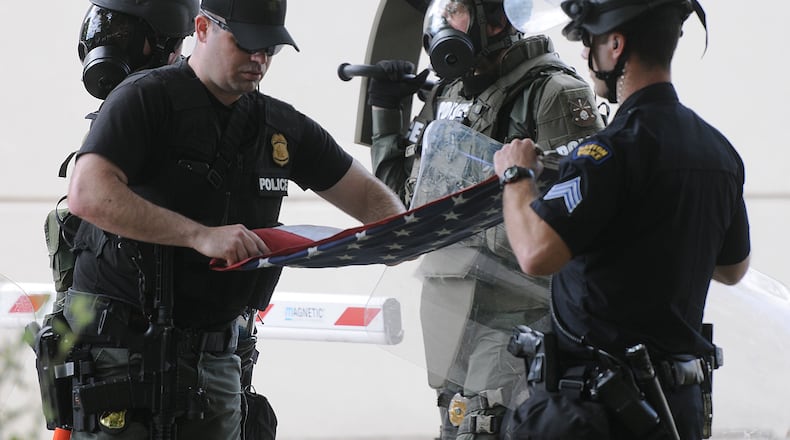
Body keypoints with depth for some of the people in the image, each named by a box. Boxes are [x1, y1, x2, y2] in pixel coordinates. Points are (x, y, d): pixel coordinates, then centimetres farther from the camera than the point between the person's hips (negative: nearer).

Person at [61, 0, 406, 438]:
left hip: (214, 351, 6)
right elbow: (88, 194, -22)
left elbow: (369, 196, 20)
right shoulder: (146, 98, -8)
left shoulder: (282, 126, 12)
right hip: (122, 345, -6)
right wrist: (201, 235, -27)